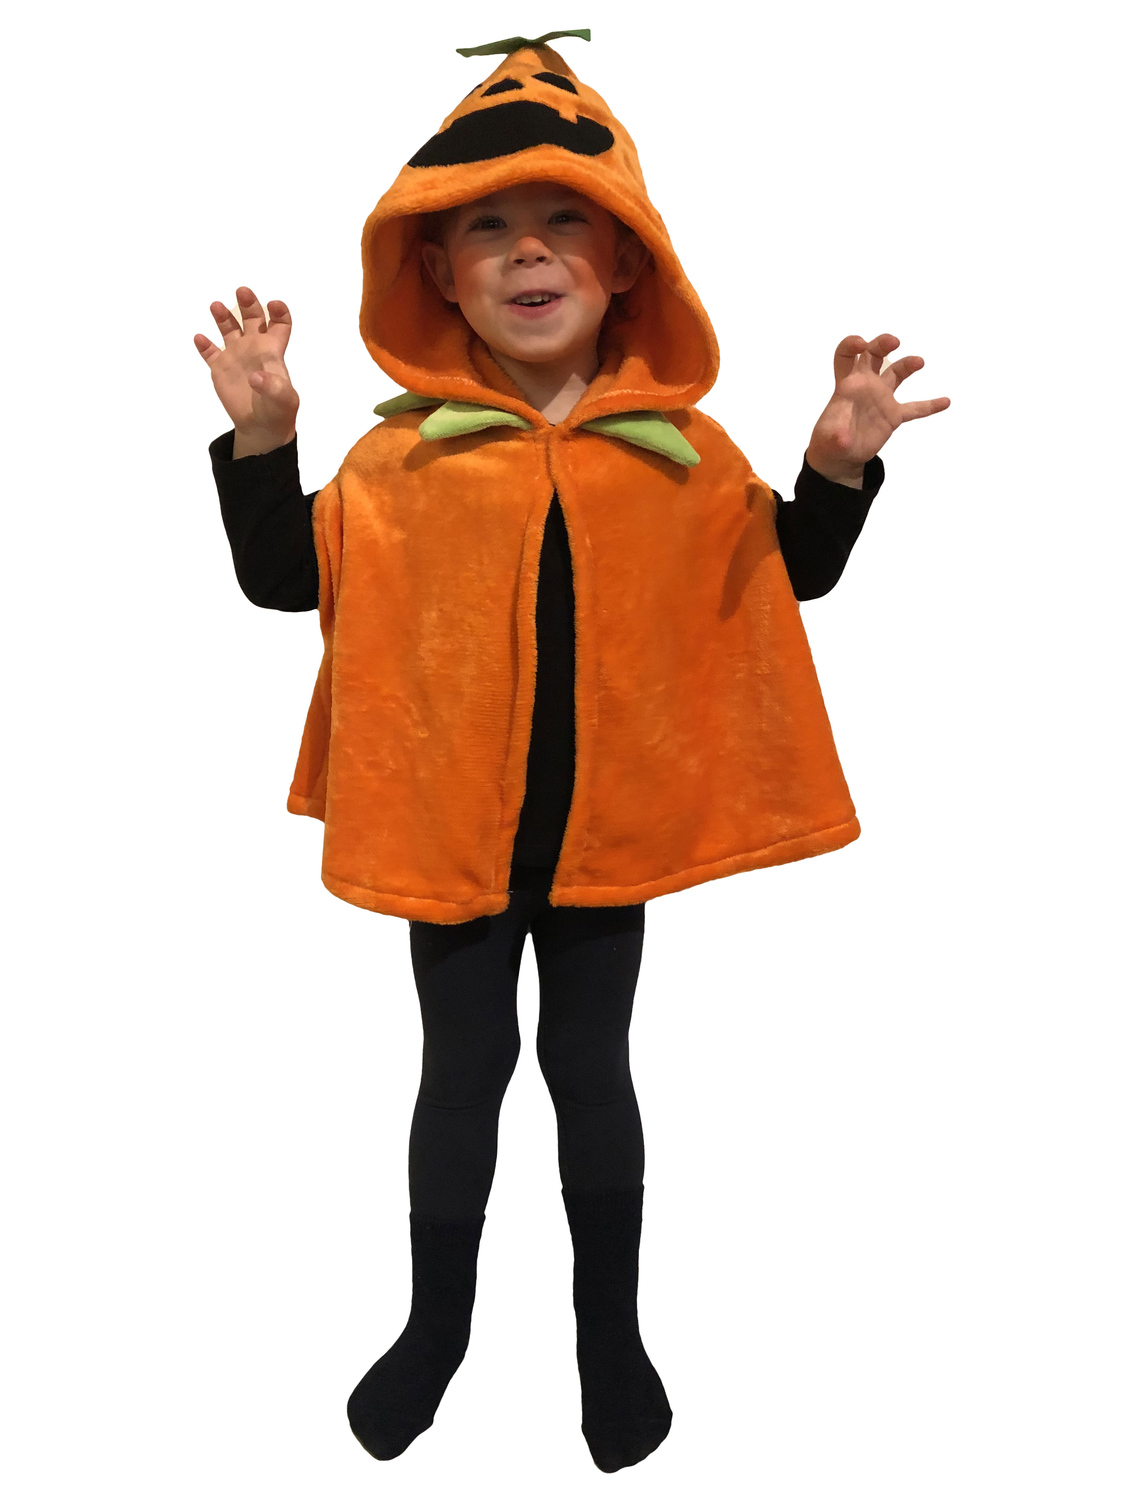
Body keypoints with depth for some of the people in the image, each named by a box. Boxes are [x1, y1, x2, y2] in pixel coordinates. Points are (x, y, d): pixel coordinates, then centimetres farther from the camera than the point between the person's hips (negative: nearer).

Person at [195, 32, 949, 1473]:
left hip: (609, 824, 0)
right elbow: (285, 577, 0)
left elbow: (790, 577, 6)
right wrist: (261, 437, -13)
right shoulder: (404, 448, -4)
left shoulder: (684, 451, -2)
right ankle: (437, 1324, 38)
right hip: (452, 818, 0)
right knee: (463, 1063, 14)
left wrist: (838, 466, -10)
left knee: (589, 1063, 15)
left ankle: (610, 1329, 37)